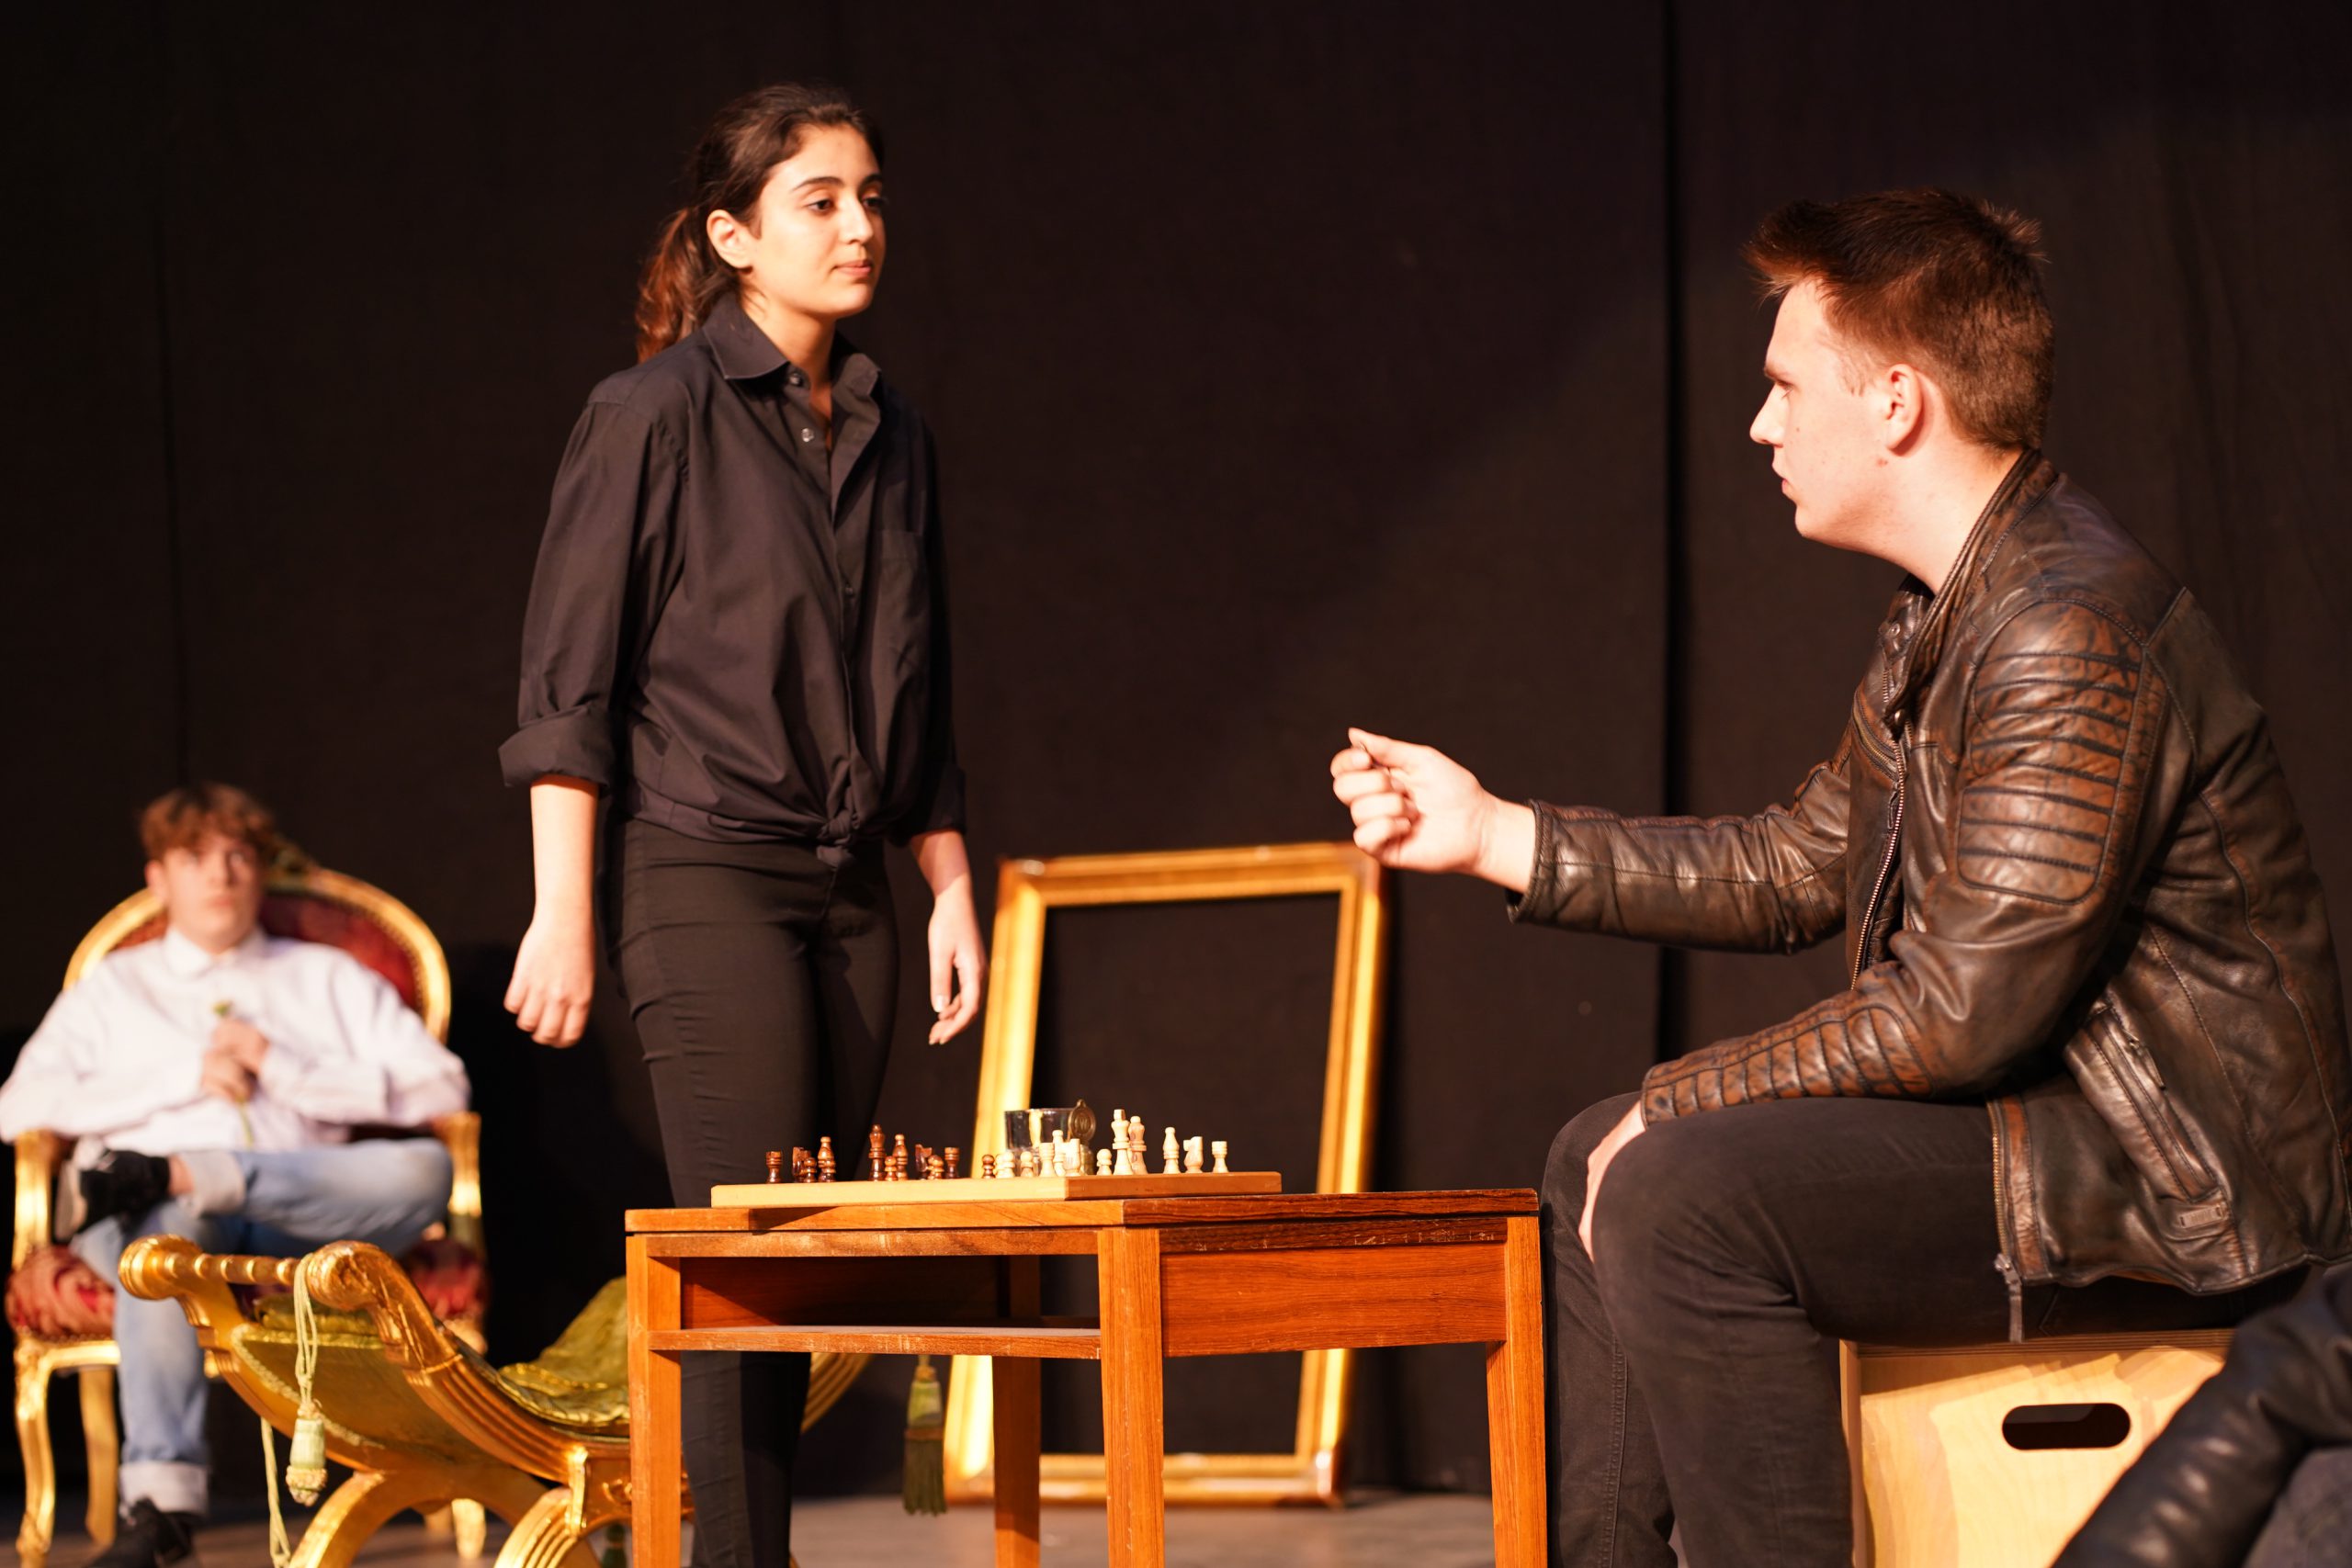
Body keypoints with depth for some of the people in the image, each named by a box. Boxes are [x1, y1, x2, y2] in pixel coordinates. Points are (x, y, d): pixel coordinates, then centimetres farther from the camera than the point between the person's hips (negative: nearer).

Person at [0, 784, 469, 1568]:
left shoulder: (328, 978, 26)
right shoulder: (113, 988, 26)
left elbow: (440, 1088, 10)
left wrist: (283, 1072, 0)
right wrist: (189, 1078, 0)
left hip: (308, 1210, 1)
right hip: (173, 1219, -1)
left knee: (423, 1168, -31)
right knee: (164, 1227, -40)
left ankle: (169, 1176, -37)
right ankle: (162, 1494, -49)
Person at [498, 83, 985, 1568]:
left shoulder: (894, 433, 13)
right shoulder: (654, 417, -4)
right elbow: (569, 683, -5)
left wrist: (953, 890, 15)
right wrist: (563, 913, -10)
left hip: (852, 892, 6)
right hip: (709, 876, -6)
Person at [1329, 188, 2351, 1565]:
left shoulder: (2072, 635, -23)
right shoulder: (1950, 619, 11)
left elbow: (1964, 1011, -25)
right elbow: (1794, 871, 19)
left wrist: (1680, 1101, -15)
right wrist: (1494, 836, 17)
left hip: (2180, 1189, -11)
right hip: (2063, 1120, 11)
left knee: (1678, 1191, -23)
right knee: (1597, 1167, 15)